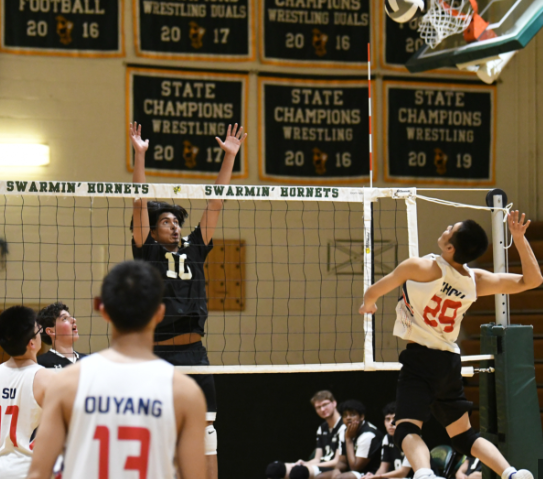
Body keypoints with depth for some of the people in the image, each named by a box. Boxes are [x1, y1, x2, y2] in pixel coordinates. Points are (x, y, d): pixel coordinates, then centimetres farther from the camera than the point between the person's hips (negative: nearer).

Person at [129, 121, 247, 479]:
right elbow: (141, 204, -2)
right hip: (158, 354, -4)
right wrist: (140, 155, -9)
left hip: (194, 352, 4)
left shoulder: (194, 249, 14)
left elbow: (215, 204, 13)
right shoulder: (148, 253, 5)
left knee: (206, 428, 3)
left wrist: (230, 156, 11)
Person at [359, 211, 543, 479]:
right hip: (450, 361, 6)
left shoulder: (420, 267, -13)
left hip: (420, 358, -6)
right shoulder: (476, 281, 0)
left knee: (407, 429, -15)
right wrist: (519, 238, 5)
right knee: (463, 435, 18)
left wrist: (368, 305, 26)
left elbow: (373, 293, 3)